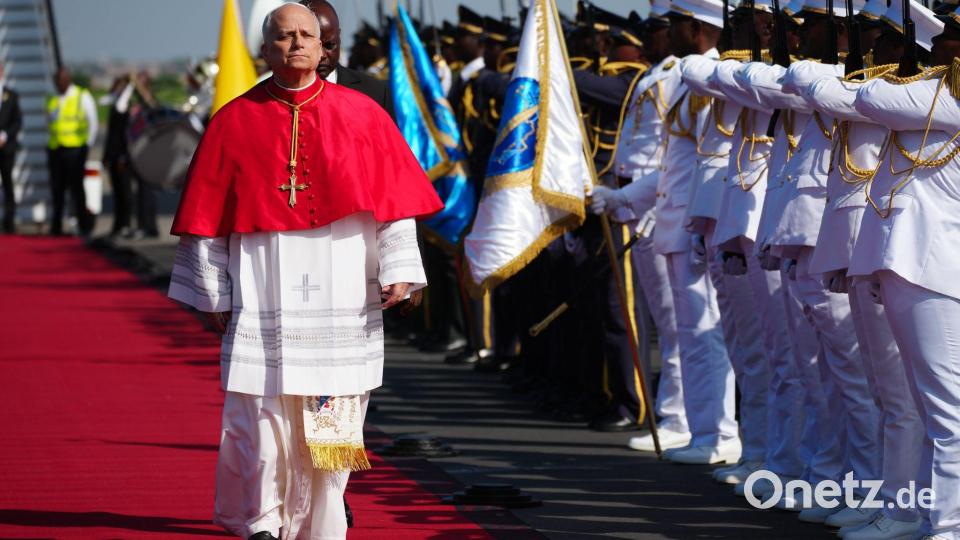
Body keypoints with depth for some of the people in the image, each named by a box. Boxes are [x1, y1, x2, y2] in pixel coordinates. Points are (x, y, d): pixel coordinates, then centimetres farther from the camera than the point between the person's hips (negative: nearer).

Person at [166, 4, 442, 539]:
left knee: (333, 416, 2)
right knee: (260, 417, -5)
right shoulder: (236, 122, 5)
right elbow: (208, 213, 6)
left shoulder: (362, 115, 6)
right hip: (264, 299, -1)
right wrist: (215, 293, 4)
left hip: (341, 298, 1)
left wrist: (397, 269, -5)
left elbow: (393, 197, 5)